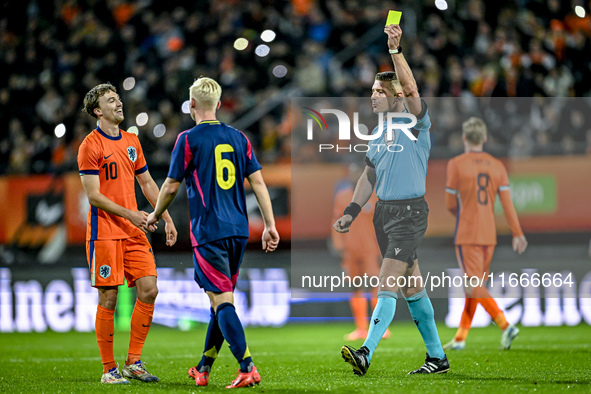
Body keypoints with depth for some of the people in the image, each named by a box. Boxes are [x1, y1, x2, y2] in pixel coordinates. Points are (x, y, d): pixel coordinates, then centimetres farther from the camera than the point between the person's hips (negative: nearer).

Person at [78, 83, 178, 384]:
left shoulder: (131, 141, 14)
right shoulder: (91, 145, -7)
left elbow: (147, 183, 21)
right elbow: (93, 195, -12)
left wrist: (166, 218, 13)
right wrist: (129, 214, -20)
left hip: (134, 231, 6)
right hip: (104, 232, -6)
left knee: (149, 290, -2)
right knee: (108, 298, -4)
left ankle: (133, 362, 7)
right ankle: (109, 370, 4)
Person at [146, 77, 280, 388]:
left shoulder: (189, 139, -5)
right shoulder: (238, 138, 9)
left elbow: (171, 186, -1)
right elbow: (258, 182, 5)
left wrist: (155, 215, 17)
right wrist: (270, 225, 6)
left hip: (208, 231, -6)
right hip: (238, 230, 6)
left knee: (222, 301, -8)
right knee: (222, 299, 15)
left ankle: (247, 367, -20)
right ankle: (204, 368, 25)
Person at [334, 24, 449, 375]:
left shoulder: (415, 122, -6)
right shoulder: (380, 131, 15)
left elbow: (410, 89, -26)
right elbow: (369, 177, 20)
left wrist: (396, 50, -34)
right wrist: (352, 212, 13)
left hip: (411, 211, -8)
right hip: (384, 211, 8)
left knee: (389, 283, -16)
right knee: (413, 287, 11)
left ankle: (366, 353, -24)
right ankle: (437, 357, 18)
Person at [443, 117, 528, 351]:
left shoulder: (456, 164, -8)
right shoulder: (497, 166, 5)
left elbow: (451, 204, -2)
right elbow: (507, 202, -2)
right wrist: (517, 234, -3)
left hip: (466, 236, -5)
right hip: (489, 235, 5)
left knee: (474, 287, -6)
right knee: (475, 286, 13)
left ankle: (505, 325, -23)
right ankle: (460, 338, 18)